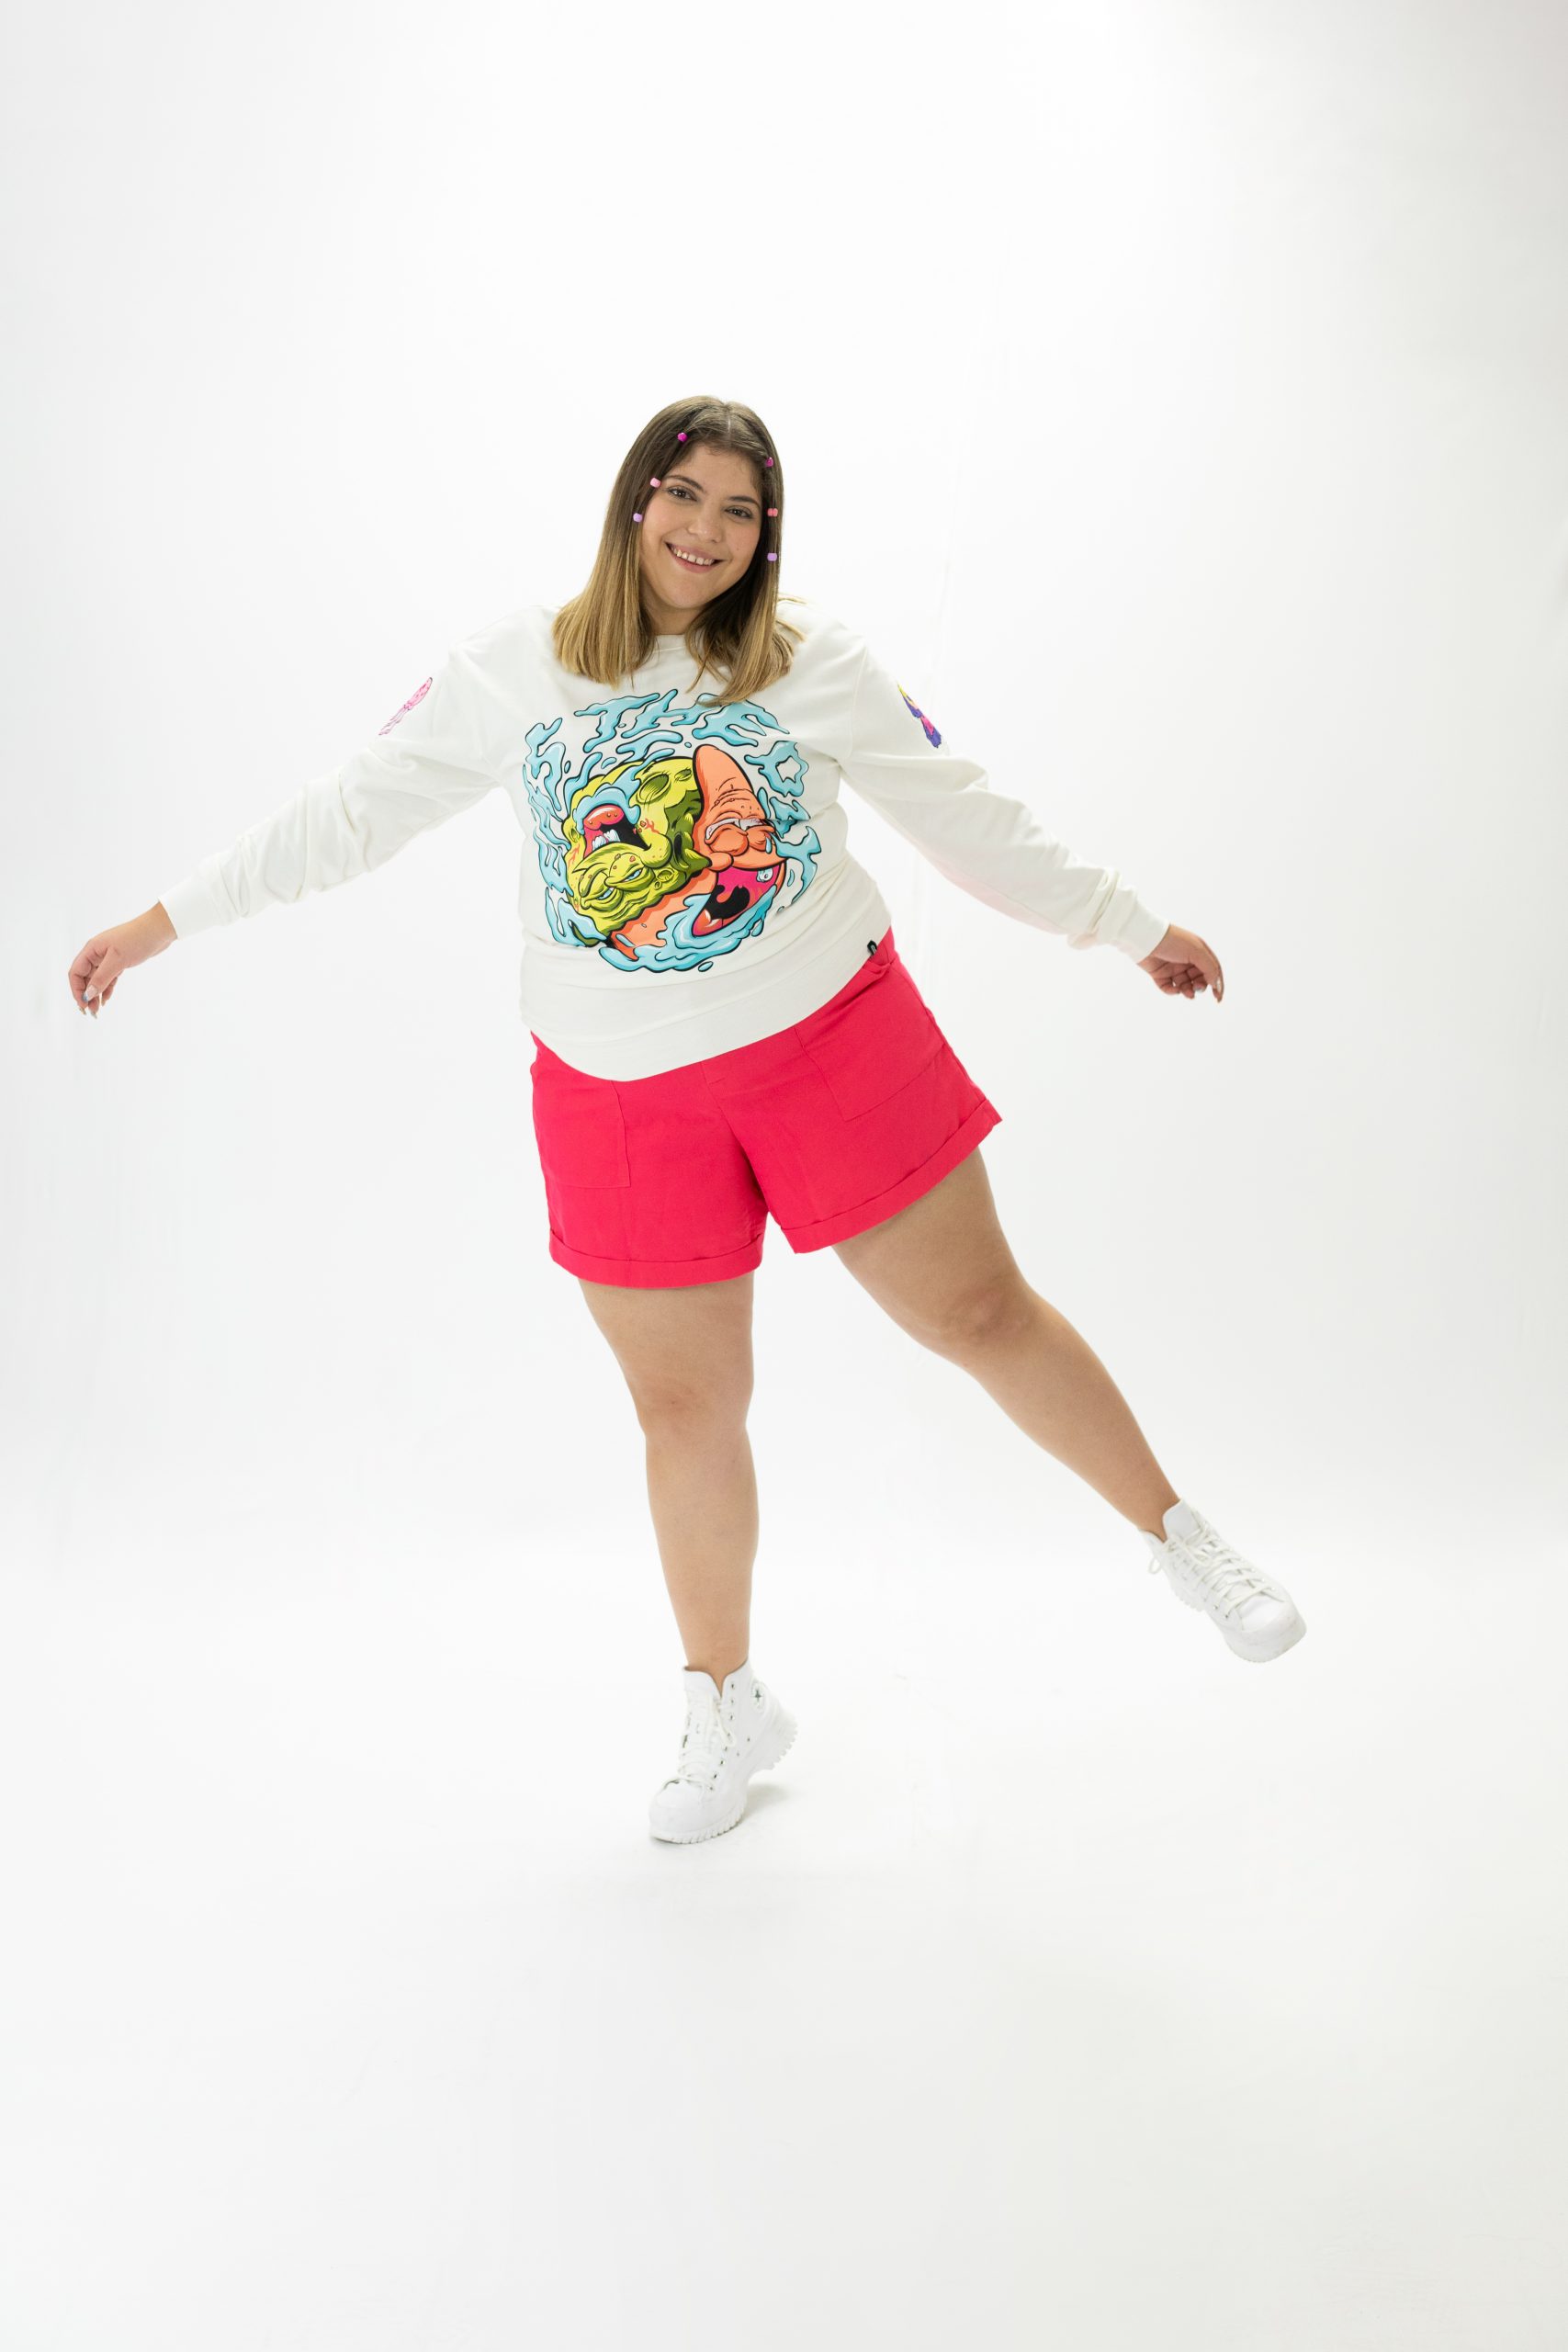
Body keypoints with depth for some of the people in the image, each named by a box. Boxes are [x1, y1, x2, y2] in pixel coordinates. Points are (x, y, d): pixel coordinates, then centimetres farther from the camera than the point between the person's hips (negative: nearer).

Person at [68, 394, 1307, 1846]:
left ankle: (1182, 1539, 26)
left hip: (834, 1041, -1)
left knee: (981, 1313, 3)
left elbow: (968, 821, 6)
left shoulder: (814, 662, -1)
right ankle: (726, 1706, 29)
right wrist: (166, 921, 4)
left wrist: (1134, 925, 9)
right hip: (621, 1094, 1)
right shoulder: (519, 668, 0)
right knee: (686, 1408, 8)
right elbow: (356, 811, 4)